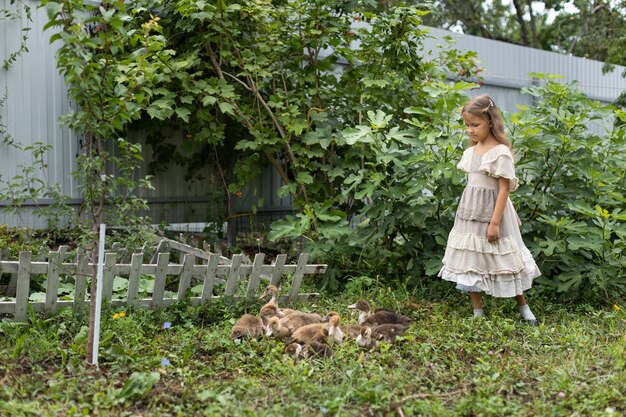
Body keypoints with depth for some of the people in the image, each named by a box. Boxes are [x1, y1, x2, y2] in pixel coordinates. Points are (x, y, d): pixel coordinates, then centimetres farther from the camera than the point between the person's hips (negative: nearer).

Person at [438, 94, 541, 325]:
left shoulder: (500, 152, -14)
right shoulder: (471, 152, 7)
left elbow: (504, 189, -15)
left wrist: (495, 222, -18)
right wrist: (465, 213, 12)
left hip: (491, 211, -6)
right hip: (470, 213, 7)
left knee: (503, 260, 4)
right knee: (471, 260, 8)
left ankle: (523, 308, 22)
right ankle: (477, 312, 17)